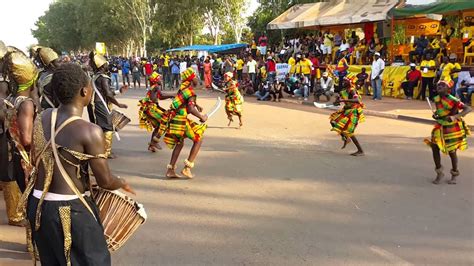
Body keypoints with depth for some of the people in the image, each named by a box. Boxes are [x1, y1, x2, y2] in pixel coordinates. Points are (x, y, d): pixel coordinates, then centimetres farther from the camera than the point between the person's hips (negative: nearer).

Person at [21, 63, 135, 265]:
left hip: (37, 205, 7)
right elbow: (105, 182, -14)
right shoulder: (90, 131, -21)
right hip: (69, 211, -7)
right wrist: (123, 183, 8)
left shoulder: (42, 118, -1)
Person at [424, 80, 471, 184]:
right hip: (440, 127, 5)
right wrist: (435, 114, -4)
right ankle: (439, 173, 14)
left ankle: (454, 175, 28)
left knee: (451, 151, 5)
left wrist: (455, 116, -41)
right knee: (434, 147, -3)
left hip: (452, 128, -5)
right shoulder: (436, 99, -2)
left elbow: (468, 109, -29)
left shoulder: (453, 100, -22)